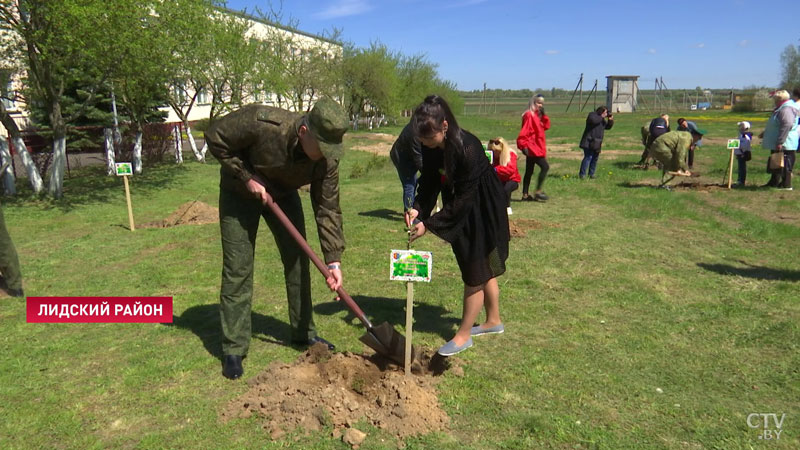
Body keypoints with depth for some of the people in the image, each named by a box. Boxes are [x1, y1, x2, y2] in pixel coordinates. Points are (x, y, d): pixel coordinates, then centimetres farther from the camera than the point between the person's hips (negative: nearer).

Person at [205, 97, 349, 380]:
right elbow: (215, 138, -22)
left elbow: (328, 209, -19)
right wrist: (247, 177, -27)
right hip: (240, 193, -3)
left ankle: (303, 332, 20)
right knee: (237, 270, -5)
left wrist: (333, 261, -24)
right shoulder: (262, 123, -38)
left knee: (298, 261, 3)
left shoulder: (327, 159, -25)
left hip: (283, 194, 4)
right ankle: (233, 350, 4)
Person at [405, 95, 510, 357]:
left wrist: (429, 224, -26)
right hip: (463, 215, 8)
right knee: (484, 270, 20)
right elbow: (429, 184, 0)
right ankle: (493, 321, 38)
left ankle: (464, 335, 17)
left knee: (475, 274, 4)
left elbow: (463, 199, -28)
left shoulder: (468, 149, -30)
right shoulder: (434, 149, -8)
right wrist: (417, 209, -19)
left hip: (483, 215, -8)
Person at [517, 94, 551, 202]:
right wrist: (523, 146, -25)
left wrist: (543, 115, 1)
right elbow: (524, 132, -19)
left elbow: (546, 126, 11)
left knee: (529, 171, 10)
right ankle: (538, 191, -7)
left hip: (537, 148, 10)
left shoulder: (537, 115, 16)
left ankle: (525, 195, 15)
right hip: (532, 148, -10)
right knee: (545, 166, -12)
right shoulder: (529, 115, -12)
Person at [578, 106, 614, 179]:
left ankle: (591, 174, 18)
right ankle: (582, 174, -14)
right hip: (589, 142, -9)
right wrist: (602, 117, -15)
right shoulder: (592, 115, -5)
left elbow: (608, 127, 21)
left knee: (595, 158, 9)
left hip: (597, 143, 9)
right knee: (588, 157, -15)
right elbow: (594, 120, -26)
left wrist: (610, 120, 4)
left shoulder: (602, 119, 19)